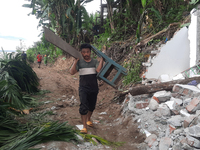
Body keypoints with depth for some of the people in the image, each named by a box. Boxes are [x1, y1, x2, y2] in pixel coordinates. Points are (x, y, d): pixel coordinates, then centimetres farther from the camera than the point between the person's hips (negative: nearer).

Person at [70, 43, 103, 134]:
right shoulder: (79, 63, 0)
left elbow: (99, 70, -17)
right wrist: (75, 61, -12)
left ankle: (88, 119, 44)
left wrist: (101, 59, -14)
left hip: (94, 88, 2)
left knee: (91, 106, 17)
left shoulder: (95, 62, 2)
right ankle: (84, 127, -7)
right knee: (83, 107, -13)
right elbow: (72, 72, -13)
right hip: (83, 88, -2)